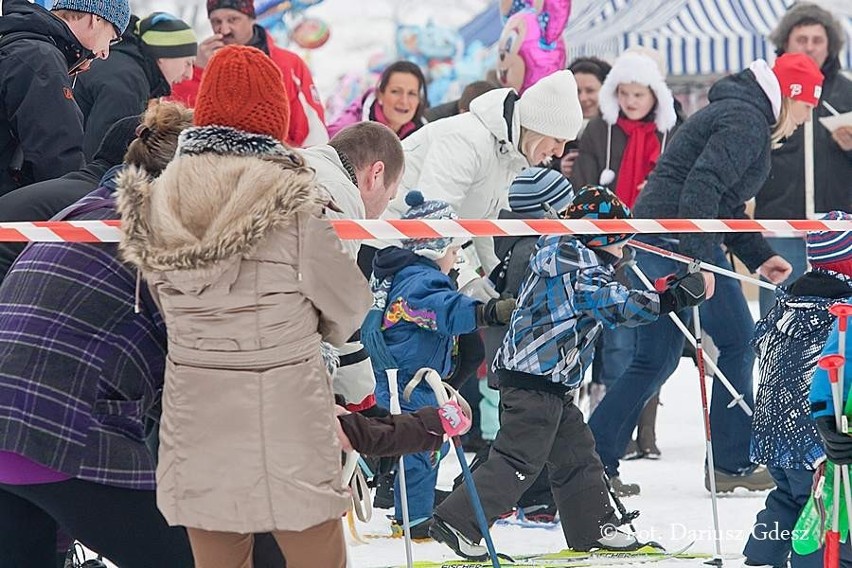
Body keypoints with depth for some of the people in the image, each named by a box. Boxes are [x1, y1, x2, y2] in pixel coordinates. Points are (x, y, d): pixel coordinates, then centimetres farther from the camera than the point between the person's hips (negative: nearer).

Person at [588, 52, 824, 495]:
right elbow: (703, 186, -23)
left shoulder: (738, 114, 23)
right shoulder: (747, 122, -10)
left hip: (655, 238, 10)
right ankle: (733, 464, 7)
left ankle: (595, 460, 7)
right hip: (680, 240, -10)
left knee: (654, 360, 10)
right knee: (737, 342, 1)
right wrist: (701, 261, -27)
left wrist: (758, 256, 23)